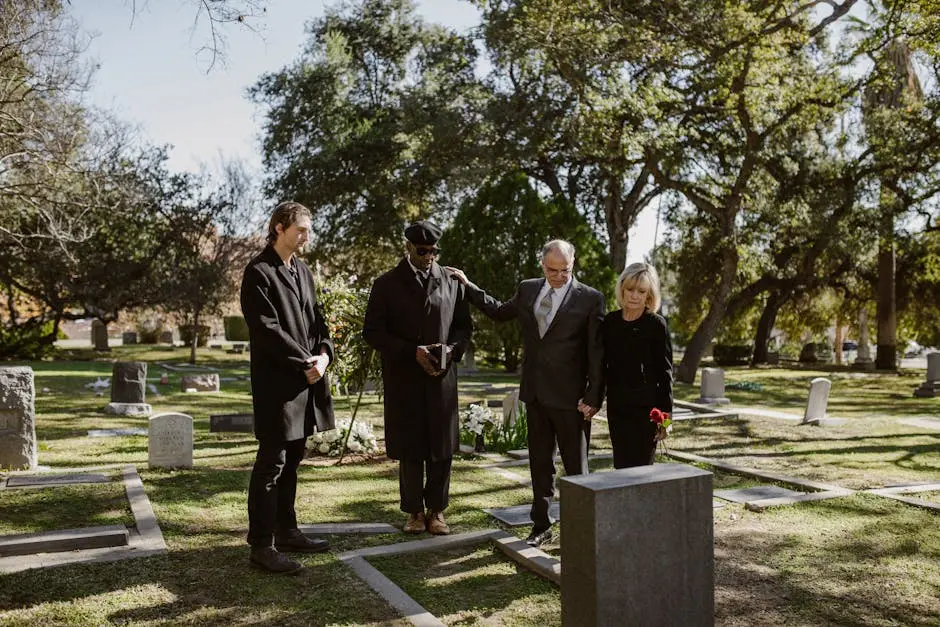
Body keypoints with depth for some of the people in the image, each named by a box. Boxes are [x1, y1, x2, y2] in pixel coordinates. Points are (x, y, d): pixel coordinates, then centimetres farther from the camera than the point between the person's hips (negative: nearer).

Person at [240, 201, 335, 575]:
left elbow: (316, 318, 15)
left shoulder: (302, 271, 15)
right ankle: (261, 545, 3)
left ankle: (286, 531, 24)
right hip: (277, 381, -8)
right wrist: (305, 362, -14)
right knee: (271, 463, -4)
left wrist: (324, 354, -3)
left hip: (307, 379, 8)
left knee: (291, 459, 14)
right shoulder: (259, 272, -9)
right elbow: (267, 329, -16)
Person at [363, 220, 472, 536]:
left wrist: (450, 349, -9)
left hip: (442, 378, 2)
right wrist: (412, 352, -14)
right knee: (410, 449, 6)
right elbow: (372, 331, -3)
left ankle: (436, 510, 19)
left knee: (442, 449, 5)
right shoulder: (386, 284, 0)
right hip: (403, 379, -1)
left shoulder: (451, 283, 6)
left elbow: (464, 326, 13)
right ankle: (414, 510, 20)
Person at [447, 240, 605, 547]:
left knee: (576, 467, 5)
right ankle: (541, 525, 26)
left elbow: (597, 351, -9)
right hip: (535, 393, 5)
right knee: (540, 463, 14)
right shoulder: (528, 289, 6)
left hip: (570, 397, -5)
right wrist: (468, 286, 20)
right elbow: (500, 311, 24)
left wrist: (593, 397, -12)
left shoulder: (590, 298, -8)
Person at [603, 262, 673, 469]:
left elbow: (665, 371, -7)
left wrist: (666, 414, -10)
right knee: (621, 466, 10)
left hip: (645, 408, -4)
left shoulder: (656, 324, -7)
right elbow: (602, 362, 12)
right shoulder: (610, 321, 5)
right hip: (616, 407, 5)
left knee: (641, 466, -1)